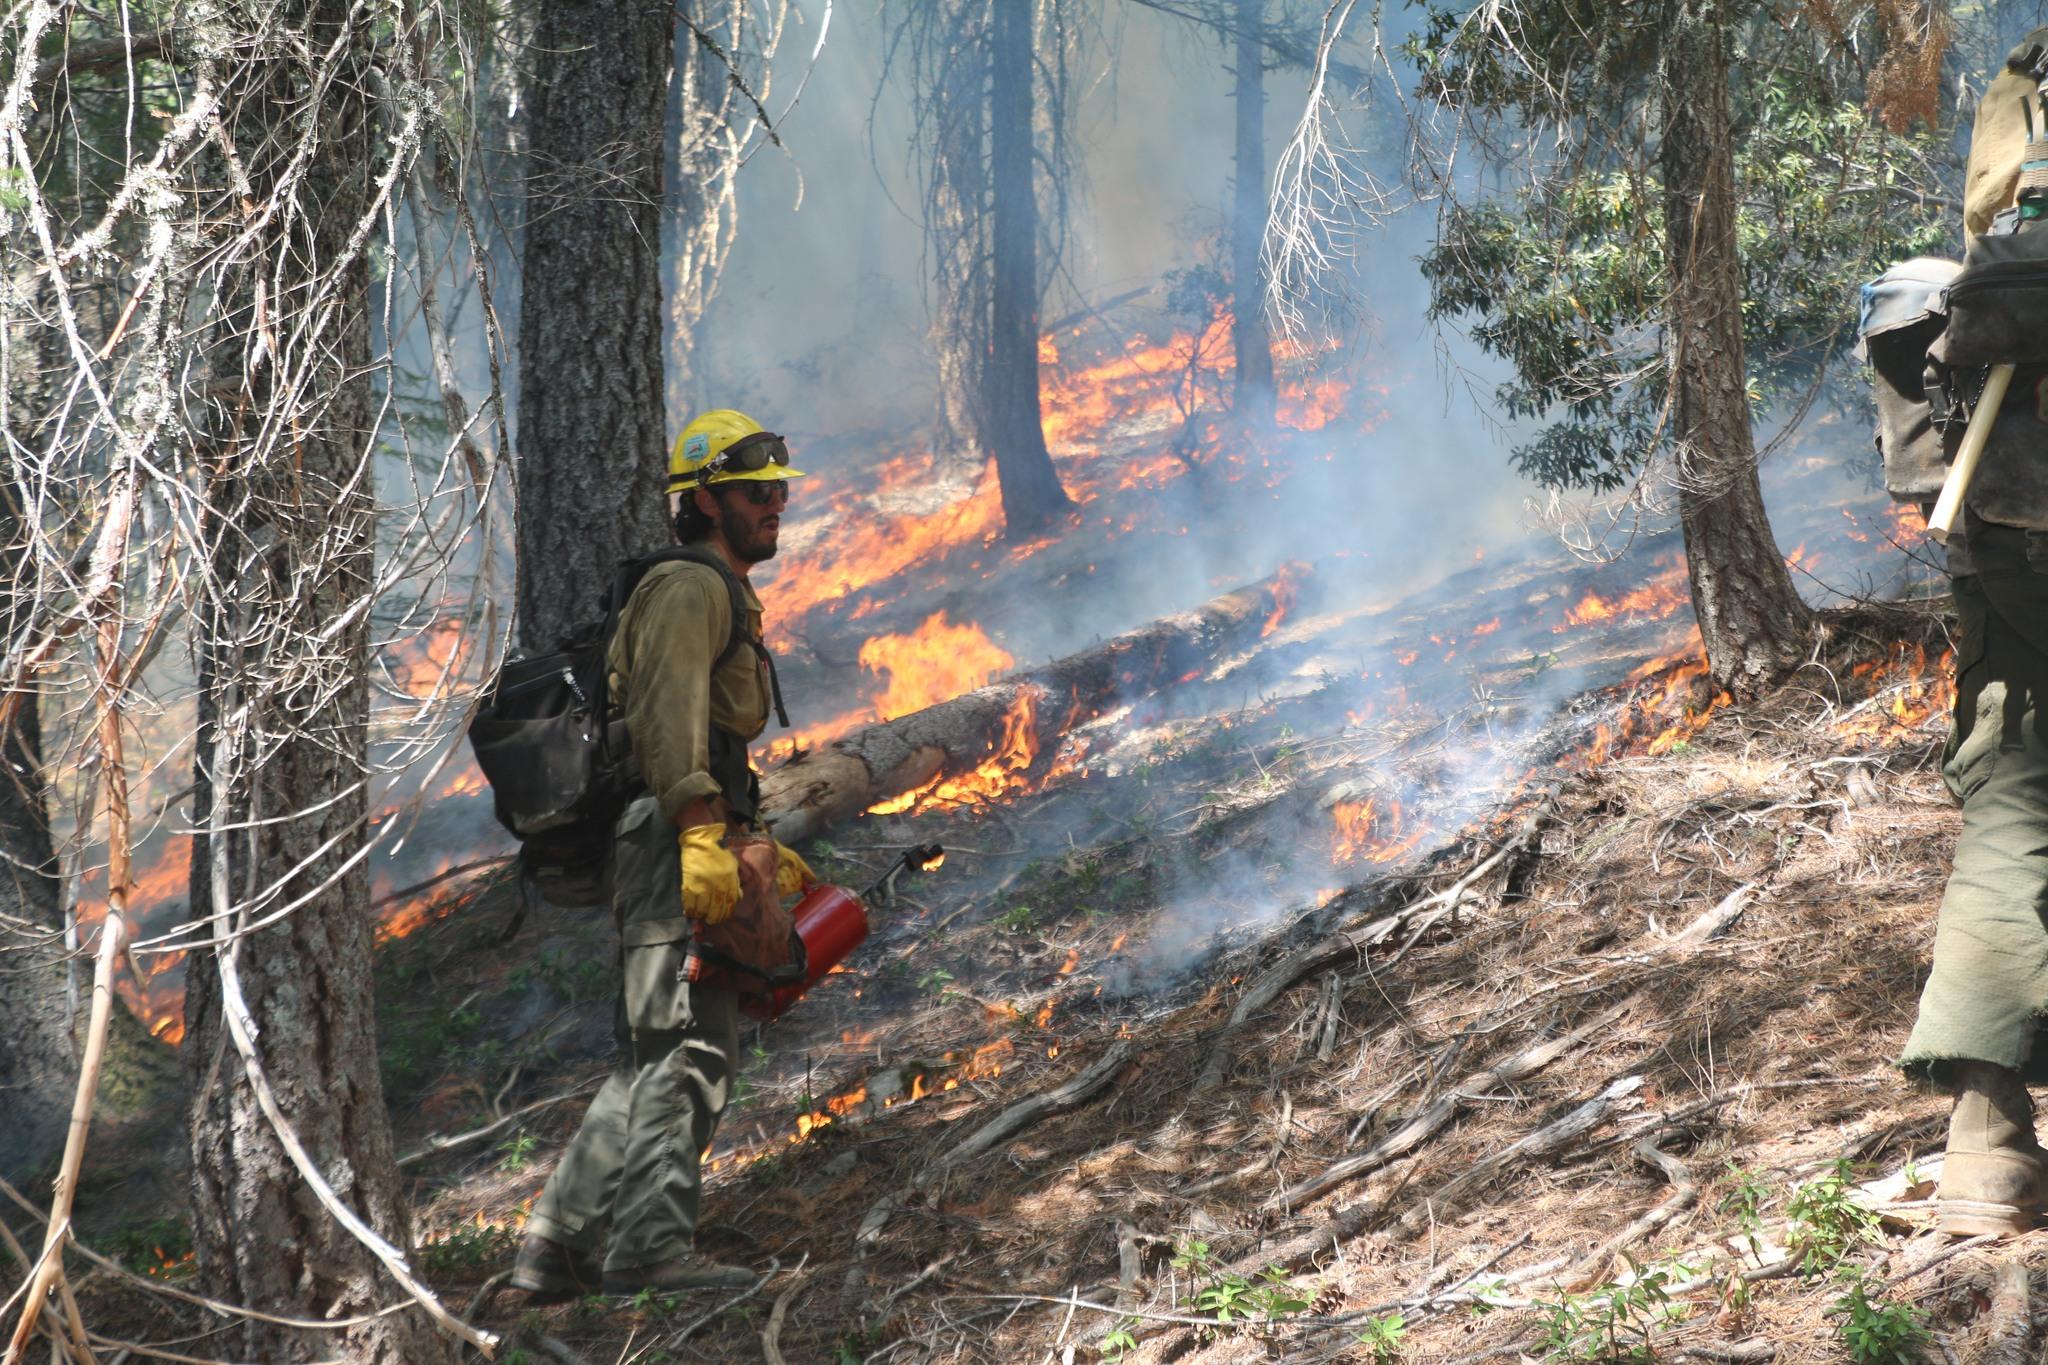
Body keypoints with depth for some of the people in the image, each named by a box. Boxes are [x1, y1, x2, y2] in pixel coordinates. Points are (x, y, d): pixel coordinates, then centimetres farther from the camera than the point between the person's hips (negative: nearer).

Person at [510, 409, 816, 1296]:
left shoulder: (725, 599, 29)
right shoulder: (691, 589, -5)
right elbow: (671, 717, -19)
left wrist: (763, 851, 29)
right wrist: (705, 836, -28)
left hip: (697, 849, 11)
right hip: (674, 847, -11)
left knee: (652, 1060, 10)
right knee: (689, 1048, -16)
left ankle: (559, 1247, 10)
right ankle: (652, 1247, -21)